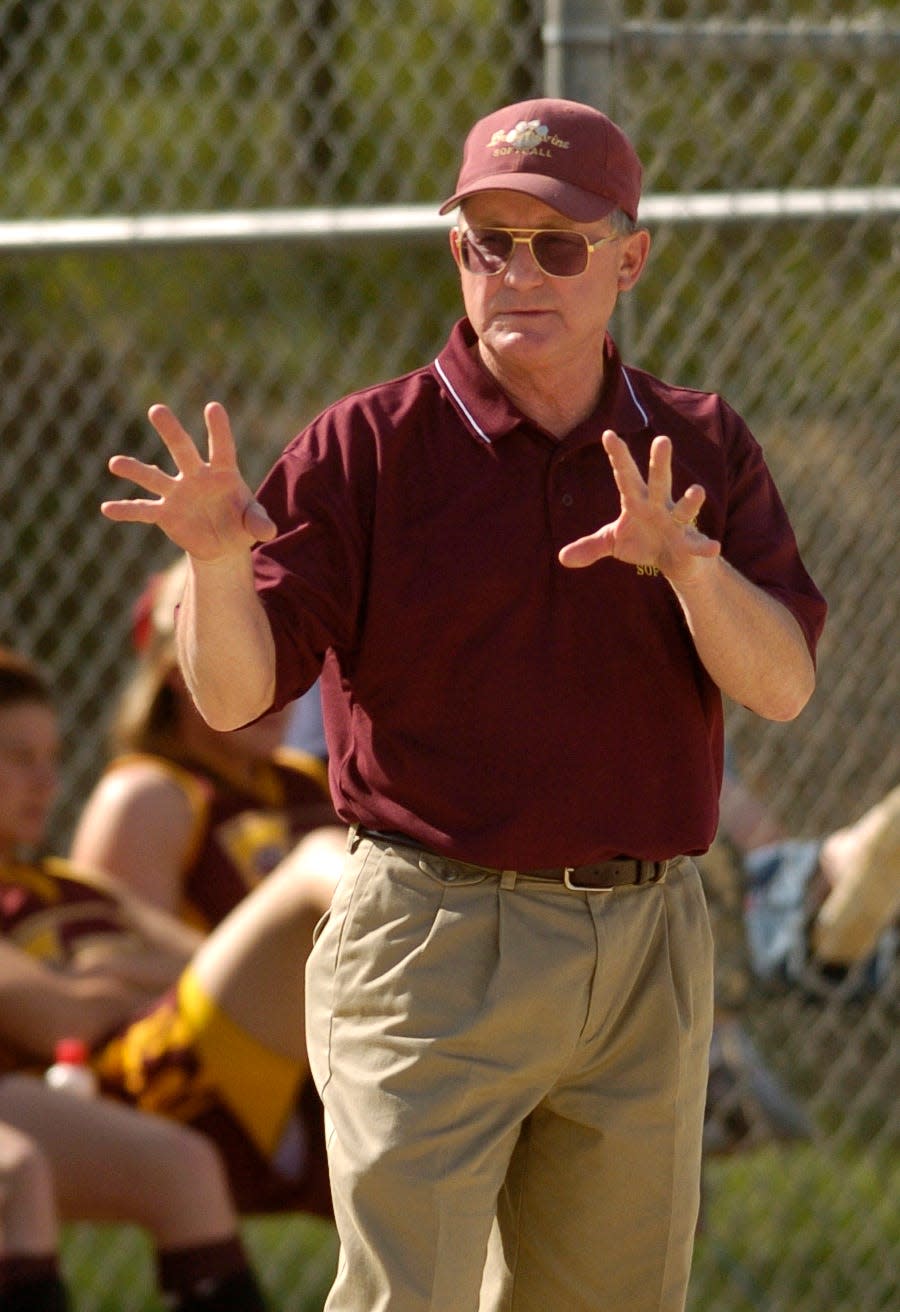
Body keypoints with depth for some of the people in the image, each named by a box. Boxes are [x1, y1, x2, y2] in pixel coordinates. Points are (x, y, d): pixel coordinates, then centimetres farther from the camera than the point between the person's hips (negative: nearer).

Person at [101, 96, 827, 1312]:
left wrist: (689, 563, -23)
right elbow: (233, 694, -10)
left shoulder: (701, 450, 7)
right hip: (436, 939, -4)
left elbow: (782, 684, -4)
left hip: (649, 944, 4)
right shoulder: (367, 447, -3)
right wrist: (218, 562, -32)